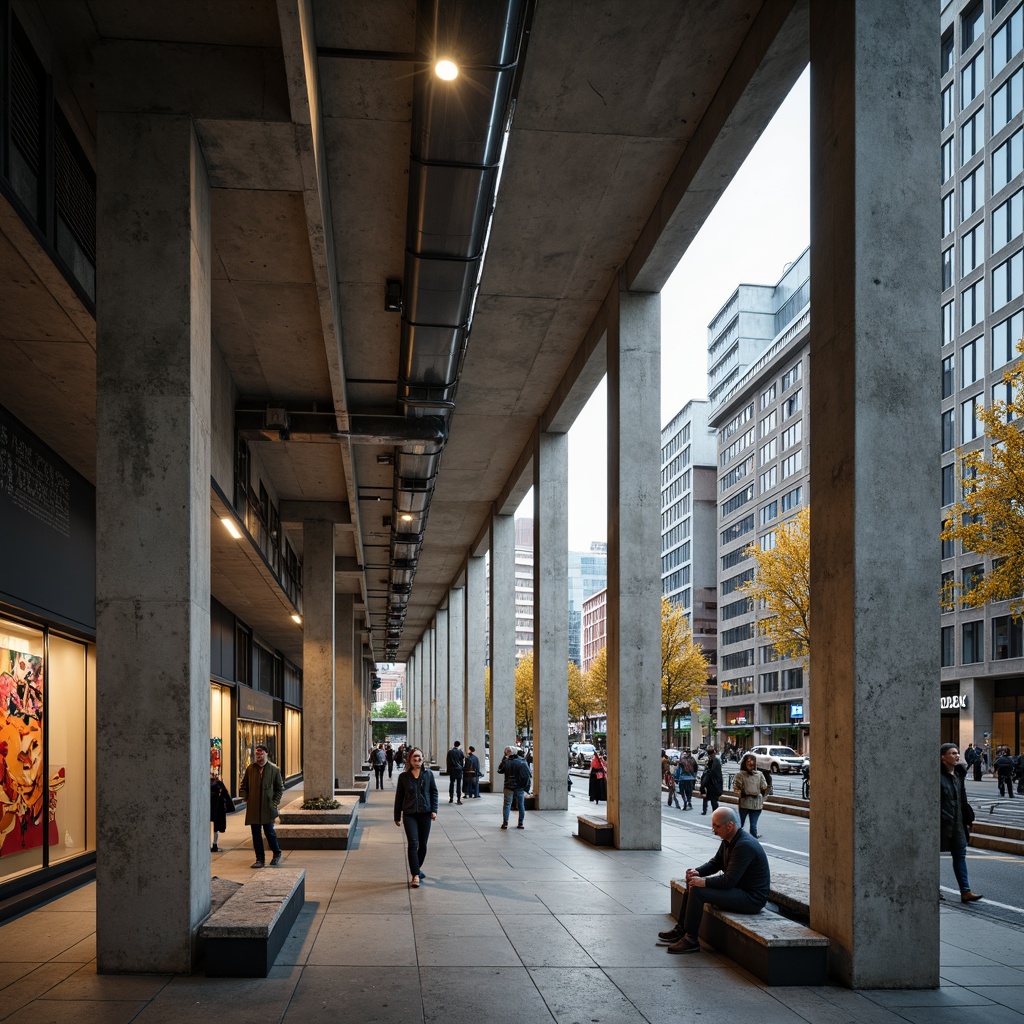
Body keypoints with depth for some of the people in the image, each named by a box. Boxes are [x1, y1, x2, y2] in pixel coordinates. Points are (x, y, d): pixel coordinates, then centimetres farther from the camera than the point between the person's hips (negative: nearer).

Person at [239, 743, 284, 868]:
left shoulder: (274, 769, 0)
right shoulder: (250, 768, 7)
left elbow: (280, 788, 6)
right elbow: (243, 786, 16)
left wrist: (275, 802, -3)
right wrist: (246, 798, 3)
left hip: (268, 807, -3)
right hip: (253, 808, 3)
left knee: (269, 831, -1)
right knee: (256, 833, 5)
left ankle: (277, 854, 21)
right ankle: (260, 859, 13)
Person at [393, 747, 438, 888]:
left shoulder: (428, 774, 3)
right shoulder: (403, 776, 1)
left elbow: (434, 792, 7)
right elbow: (399, 797, 7)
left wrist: (434, 810, -3)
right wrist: (397, 816, 8)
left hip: (425, 813, 2)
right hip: (409, 814, -2)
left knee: (423, 844, 9)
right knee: (413, 843, -12)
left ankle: (417, 869, 30)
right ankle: (415, 876, -12)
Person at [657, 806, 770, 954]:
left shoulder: (744, 846, -25)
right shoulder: (728, 840, 5)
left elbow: (729, 880, -28)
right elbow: (715, 863, 15)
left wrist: (703, 882, -21)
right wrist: (697, 872, -3)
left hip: (752, 898, -11)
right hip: (738, 888, 11)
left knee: (697, 891, -21)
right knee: (692, 883, 12)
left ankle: (691, 940, -12)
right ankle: (681, 929, 15)